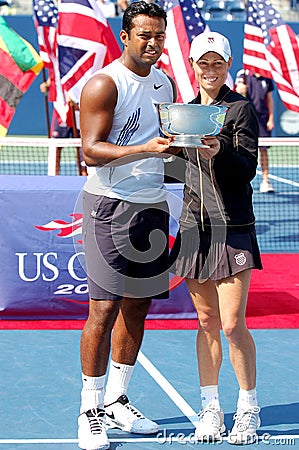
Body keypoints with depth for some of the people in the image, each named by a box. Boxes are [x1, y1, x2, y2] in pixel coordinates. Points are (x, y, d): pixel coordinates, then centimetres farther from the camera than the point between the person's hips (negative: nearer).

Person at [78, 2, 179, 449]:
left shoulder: (167, 84, 13)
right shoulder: (104, 84, -10)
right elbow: (91, 150, -16)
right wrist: (146, 148, -28)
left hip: (153, 206, 7)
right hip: (111, 206, -7)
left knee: (138, 306, 10)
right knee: (104, 308, -8)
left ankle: (116, 401, 22)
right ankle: (91, 411, 2)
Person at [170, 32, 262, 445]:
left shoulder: (241, 109, -3)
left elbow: (248, 168, -13)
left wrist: (220, 151, -29)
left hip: (232, 228, -5)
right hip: (194, 227, 5)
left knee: (233, 324, -7)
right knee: (207, 322, 8)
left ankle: (249, 410, 8)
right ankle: (211, 410, 17)